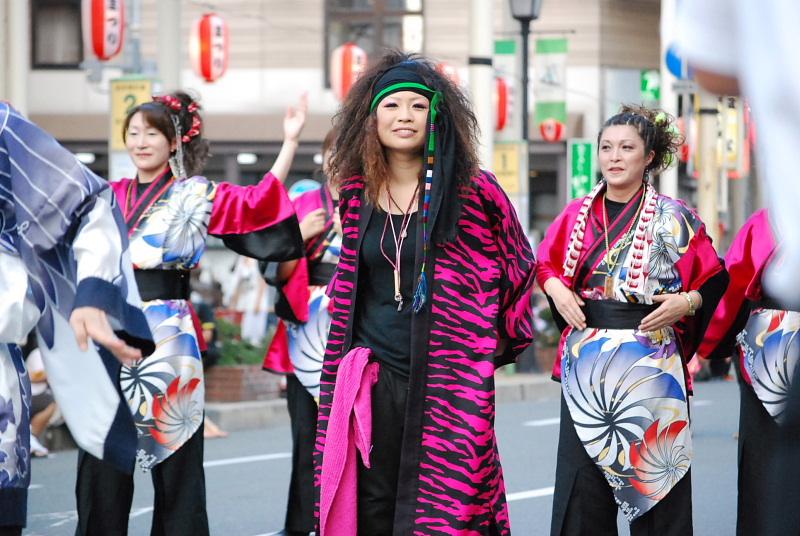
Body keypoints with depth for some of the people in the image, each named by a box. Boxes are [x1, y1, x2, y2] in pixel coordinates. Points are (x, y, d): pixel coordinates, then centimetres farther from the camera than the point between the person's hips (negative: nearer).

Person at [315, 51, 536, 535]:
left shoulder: (472, 192, -4)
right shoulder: (357, 193, 7)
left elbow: (517, 267, 10)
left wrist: (503, 340, 12)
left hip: (445, 382, -4)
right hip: (372, 381, 4)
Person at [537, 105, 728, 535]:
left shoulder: (674, 219, -1)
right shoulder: (577, 215, 8)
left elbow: (714, 279, 2)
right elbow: (545, 264, 20)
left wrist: (687, 302, -17)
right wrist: (556, 288, 0)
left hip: (650, 362, -3)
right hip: (586, 361, 3)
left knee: (653, 474, -1)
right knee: (583, 476, 4)